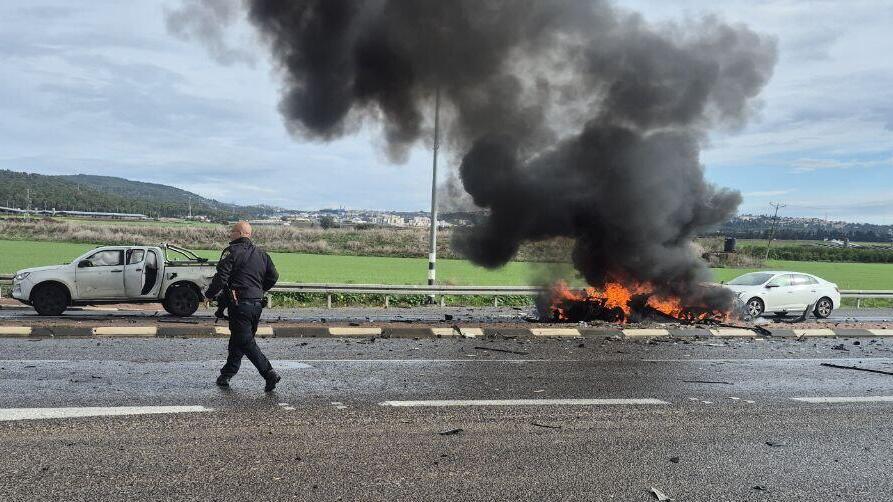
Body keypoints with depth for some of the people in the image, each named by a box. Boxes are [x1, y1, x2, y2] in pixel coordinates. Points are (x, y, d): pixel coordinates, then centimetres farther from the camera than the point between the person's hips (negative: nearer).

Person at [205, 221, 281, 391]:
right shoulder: (261, 253, 14)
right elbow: (273, 276, 13)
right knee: (237, 340, 18)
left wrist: (209, 294, 0)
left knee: (245, 342, -6)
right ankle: (226, 375, 27)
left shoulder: (232, 251, -7)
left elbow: (221, 277, -15)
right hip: (257, 304, 8)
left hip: (240, 303, -7)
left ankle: (269, 373, -16)